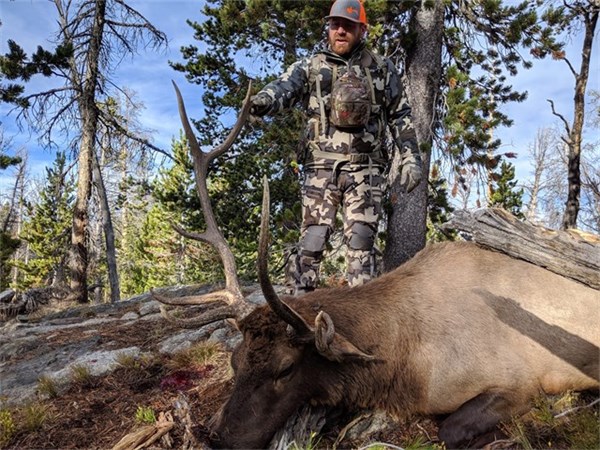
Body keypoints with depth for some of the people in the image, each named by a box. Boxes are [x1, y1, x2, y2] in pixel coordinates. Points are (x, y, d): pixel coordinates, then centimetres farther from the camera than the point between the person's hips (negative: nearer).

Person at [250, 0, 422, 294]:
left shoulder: (382, 68, 14)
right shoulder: (310, 67, 11)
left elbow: (400, 116, 16)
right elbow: (284, 88, -9)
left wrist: (411, 157, 7)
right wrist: (263, 100, -32)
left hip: (364, 168, 0)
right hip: (321, 165, 0)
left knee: (361, 239, -2)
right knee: (312, 237, -2)